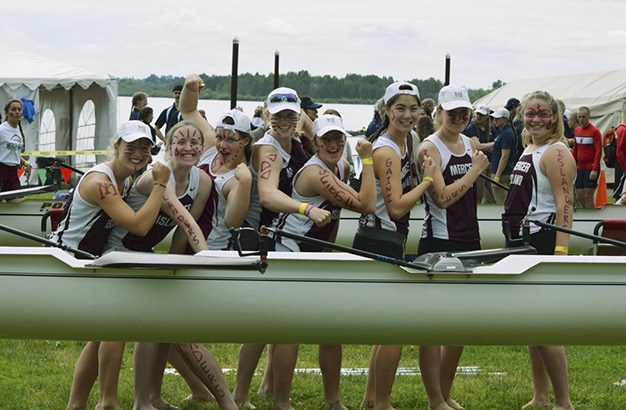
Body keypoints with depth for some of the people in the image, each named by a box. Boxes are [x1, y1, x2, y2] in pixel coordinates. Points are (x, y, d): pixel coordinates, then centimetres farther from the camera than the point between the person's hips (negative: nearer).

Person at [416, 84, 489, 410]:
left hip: (469, 241, 8)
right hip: (438, 243, -8)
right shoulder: (430, 148, -11)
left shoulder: (471, 145, 11)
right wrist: (476, 170, -15)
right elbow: (442, 197, -21)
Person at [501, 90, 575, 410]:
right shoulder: (529, 150, 16)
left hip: (542, 242, -9)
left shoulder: (556, 153, -12)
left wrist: (561, 251, -27)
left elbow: (565, 204, -20)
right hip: (520, 243, 10)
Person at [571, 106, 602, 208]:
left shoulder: (595, 131, -8)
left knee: (588, 196, -7)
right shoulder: (577, 130, 10)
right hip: (580, 168, 6)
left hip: (591, 168, -6)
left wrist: (595, 169, -18)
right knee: (579, 196, 6)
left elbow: (598, 151, -12)